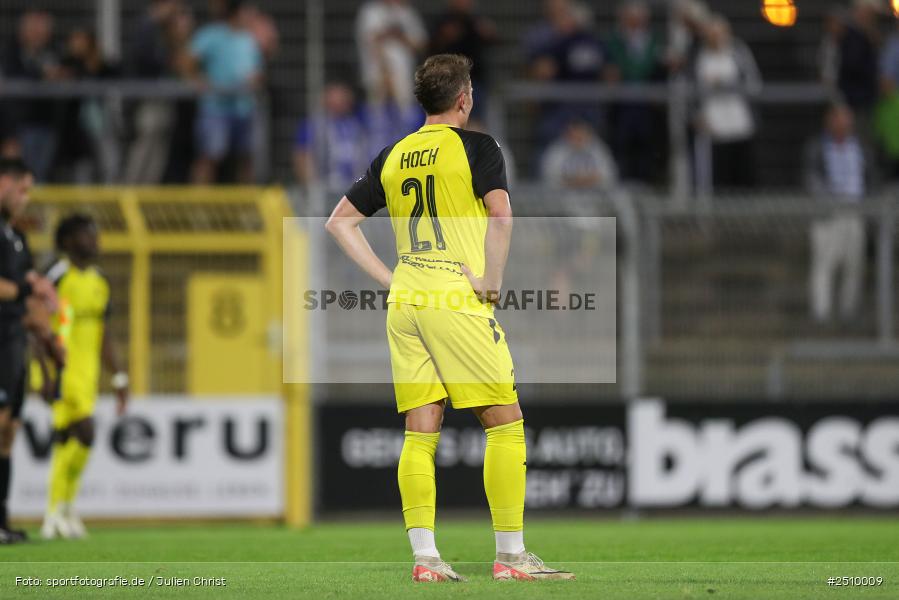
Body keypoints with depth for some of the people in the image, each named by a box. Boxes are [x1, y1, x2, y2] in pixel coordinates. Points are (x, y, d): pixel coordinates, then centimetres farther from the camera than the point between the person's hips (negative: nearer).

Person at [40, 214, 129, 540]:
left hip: (87, 372, 8)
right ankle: (64, 505, -8)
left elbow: (103, 335, 22)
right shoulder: (58, 276, -10)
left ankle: (54, 516, 14)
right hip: (62, 369, -7)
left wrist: (119, 377, 20)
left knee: (65, 440, 10)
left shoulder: (98, 281, 15)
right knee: (84, 431, -18)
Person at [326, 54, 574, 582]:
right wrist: (491, 280, -9)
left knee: (421, 432, 5)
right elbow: (500, 215, -18)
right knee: (506, 422, 1)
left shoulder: (393, 156, 13)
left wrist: (387, 277, 14)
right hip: (457, 301, -6)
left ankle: (425, 557, -1)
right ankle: (511, 554, -1)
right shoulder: (475, 146, -3)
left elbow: (340, 221, 17)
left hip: (404, 302, 6)